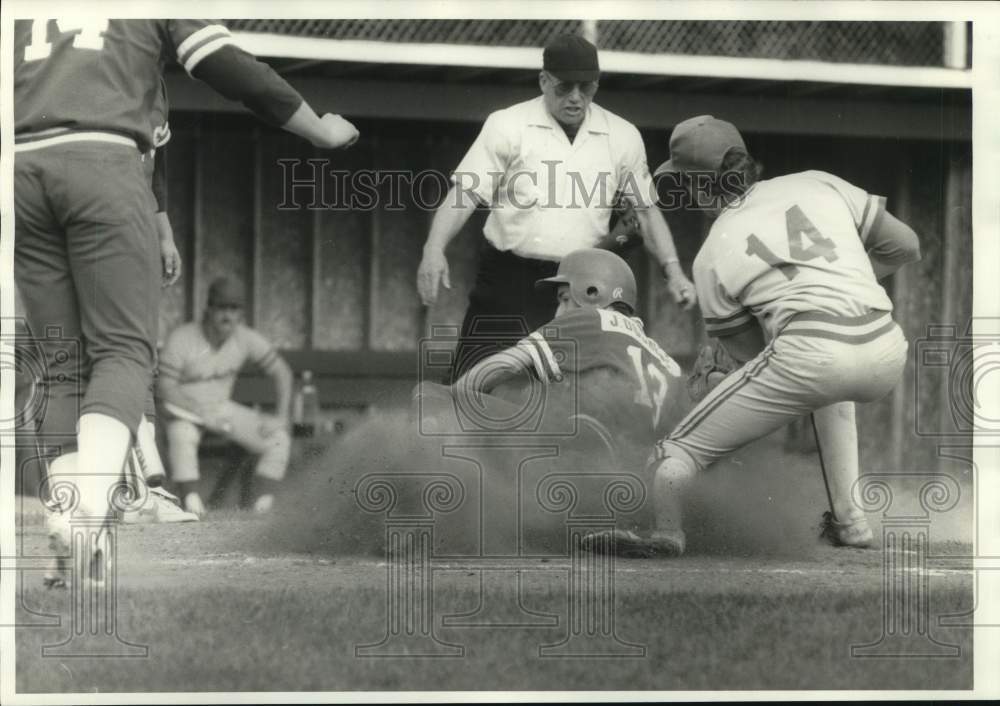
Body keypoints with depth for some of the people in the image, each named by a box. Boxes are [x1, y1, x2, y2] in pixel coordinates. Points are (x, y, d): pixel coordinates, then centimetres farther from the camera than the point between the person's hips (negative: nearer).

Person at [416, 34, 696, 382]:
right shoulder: (507, 126, -2)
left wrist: (673, 271, -1)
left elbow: (646, 211, 12)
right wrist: (434, 249, -23)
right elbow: (465, 195, -7)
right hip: (508, 283, -2)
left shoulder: (622, 137, 7)